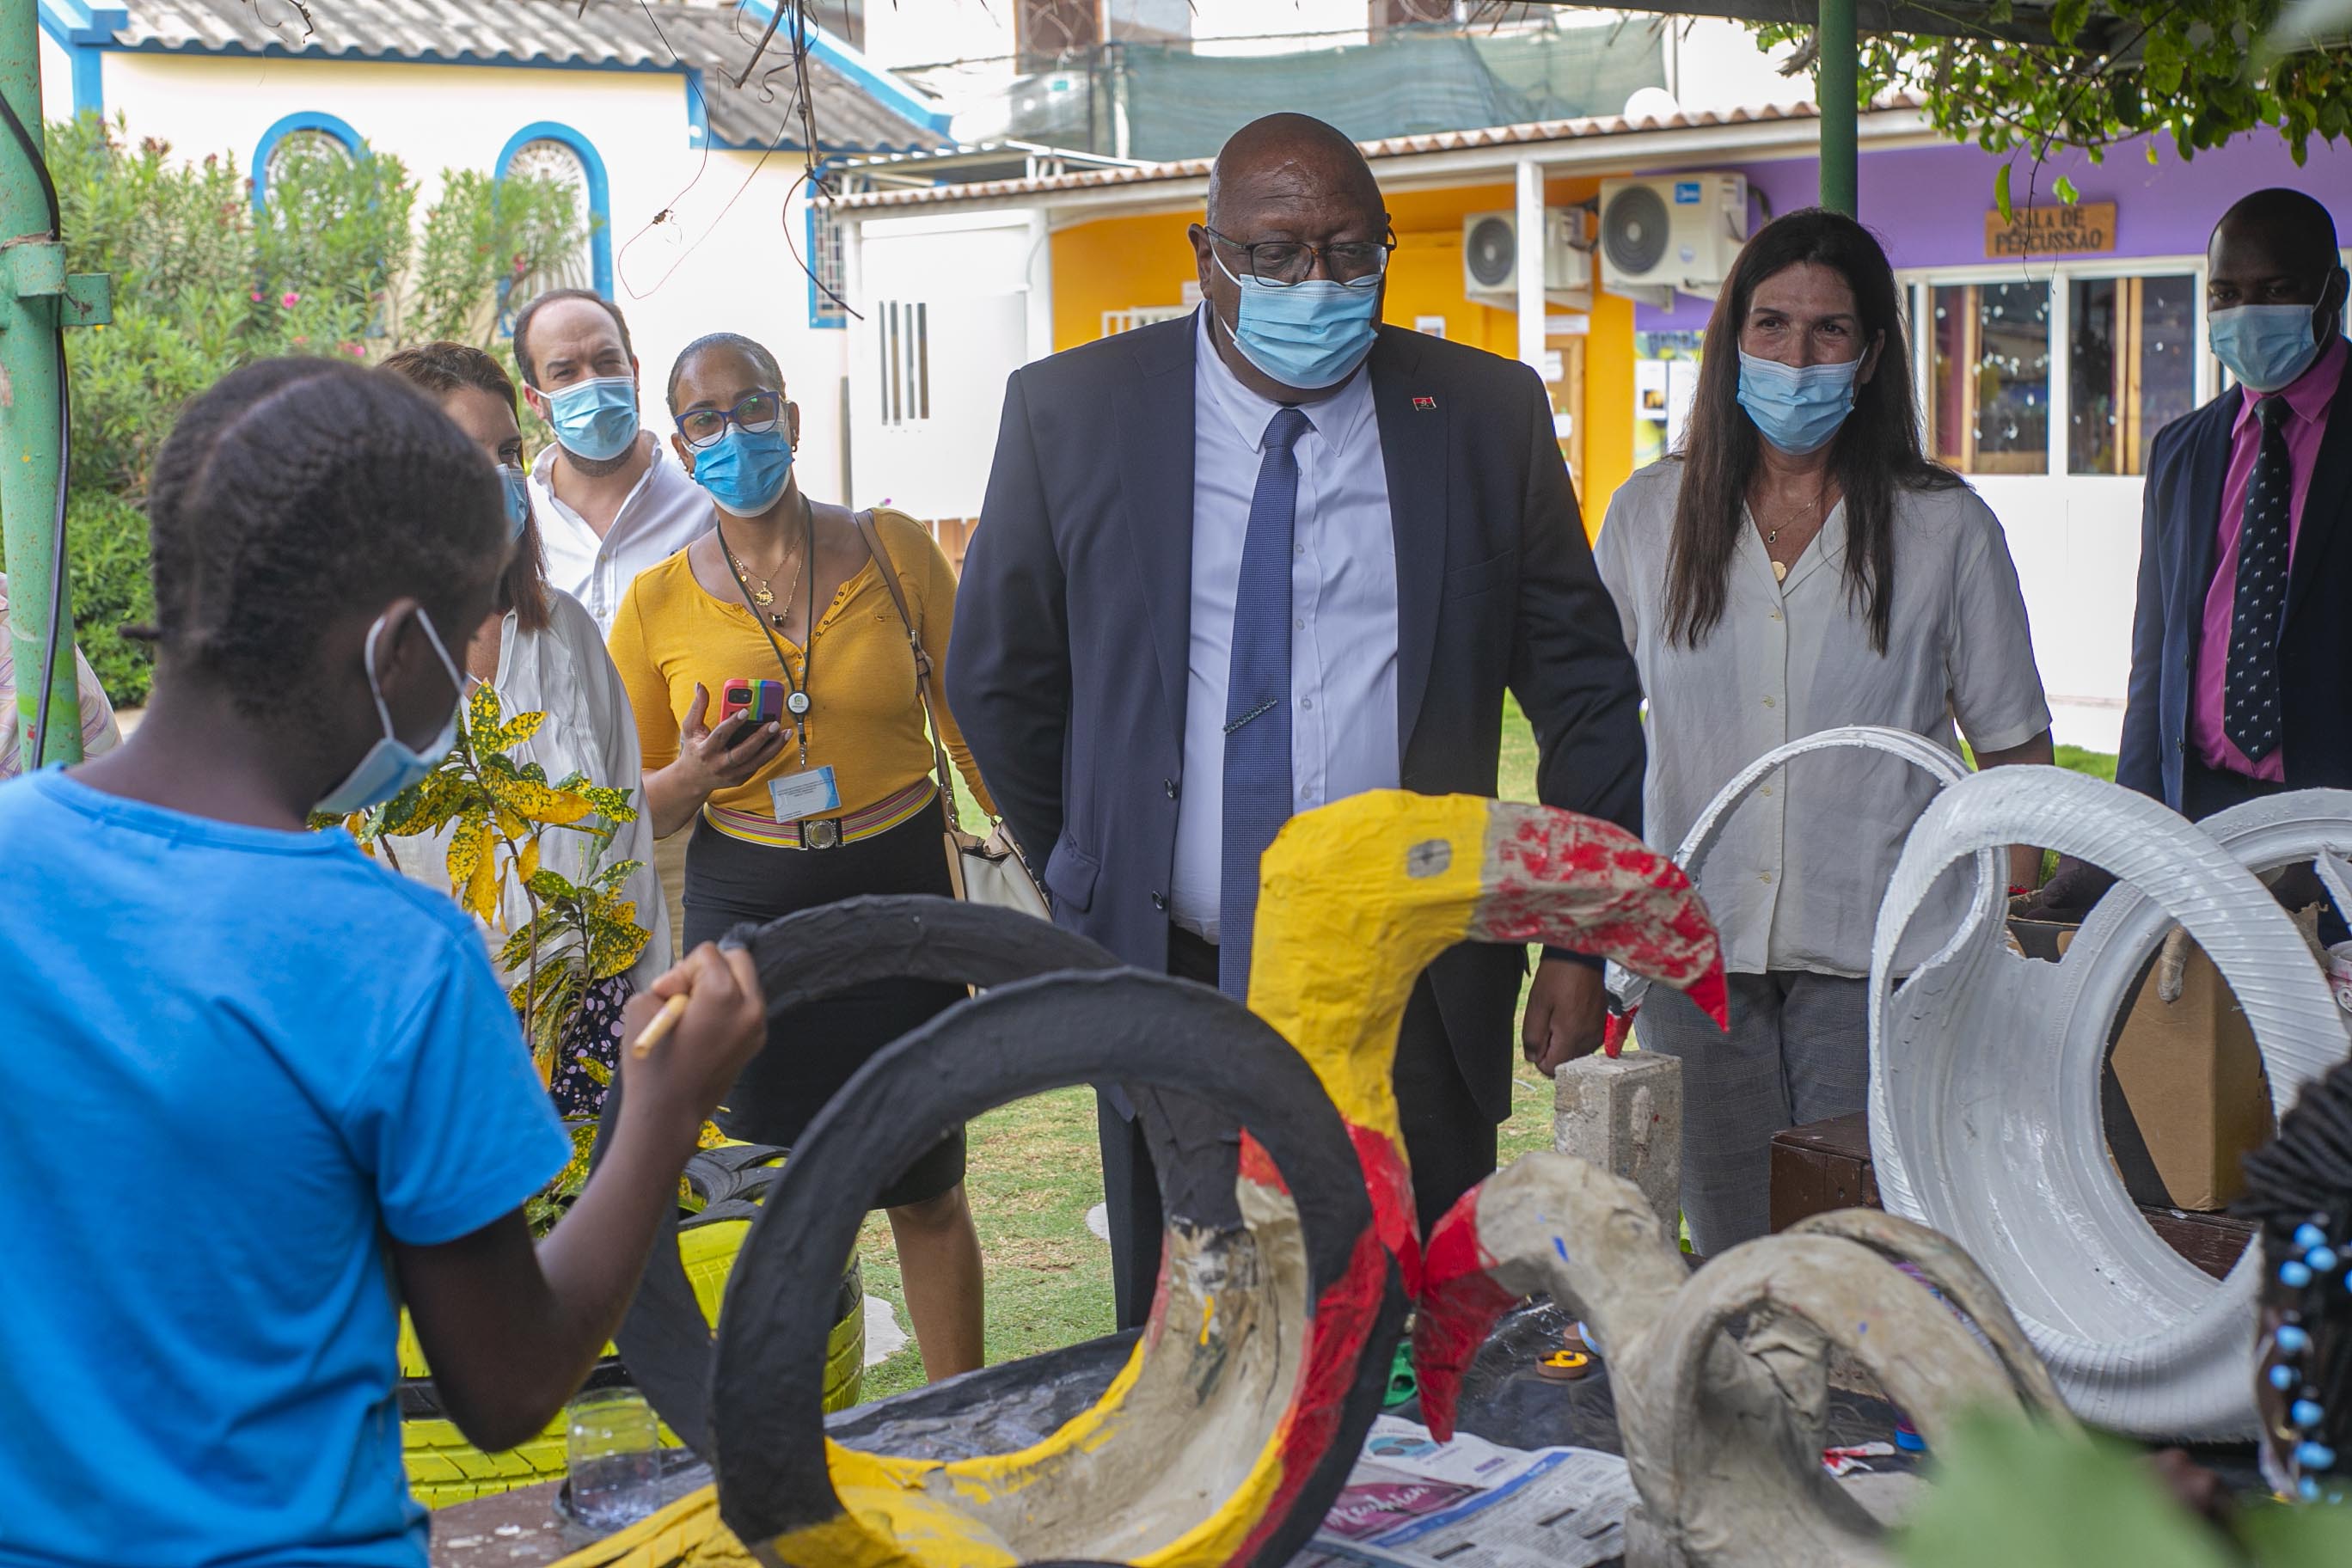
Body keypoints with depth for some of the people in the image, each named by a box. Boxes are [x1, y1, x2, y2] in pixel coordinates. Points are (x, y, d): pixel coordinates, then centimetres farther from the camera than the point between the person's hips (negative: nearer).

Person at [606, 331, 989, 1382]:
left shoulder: (893, 550, 0)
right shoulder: (657, 603, 0)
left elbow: (972, 719, 9)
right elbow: (630, 810, 7)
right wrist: (691, 779, -14)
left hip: (899, 895, 0)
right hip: (745, 910, 0)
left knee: (925, 1187, 7)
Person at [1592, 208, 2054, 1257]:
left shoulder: (1946, 530, 1)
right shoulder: (1650, 516, 6)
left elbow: (2014, 750, 6)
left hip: (1881, 963, -2)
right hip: (1694, 955, 2)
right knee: (1730, 1266, 7)